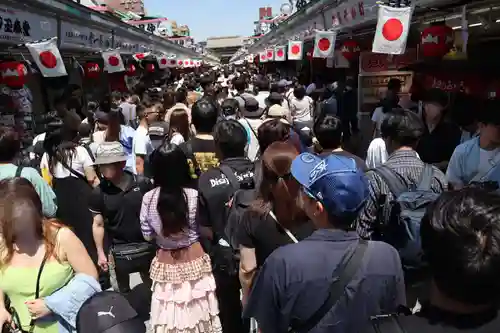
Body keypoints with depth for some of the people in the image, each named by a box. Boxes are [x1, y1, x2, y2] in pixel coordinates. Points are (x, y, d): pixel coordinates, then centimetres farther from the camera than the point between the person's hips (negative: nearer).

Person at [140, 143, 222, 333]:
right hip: (194, 261, -1)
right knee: (196, 312, 16)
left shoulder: (148, 198, -11)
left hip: (165, 263, 1)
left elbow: (148, 235, 0)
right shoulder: (194, 196, -17)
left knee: (170, 315, 15)